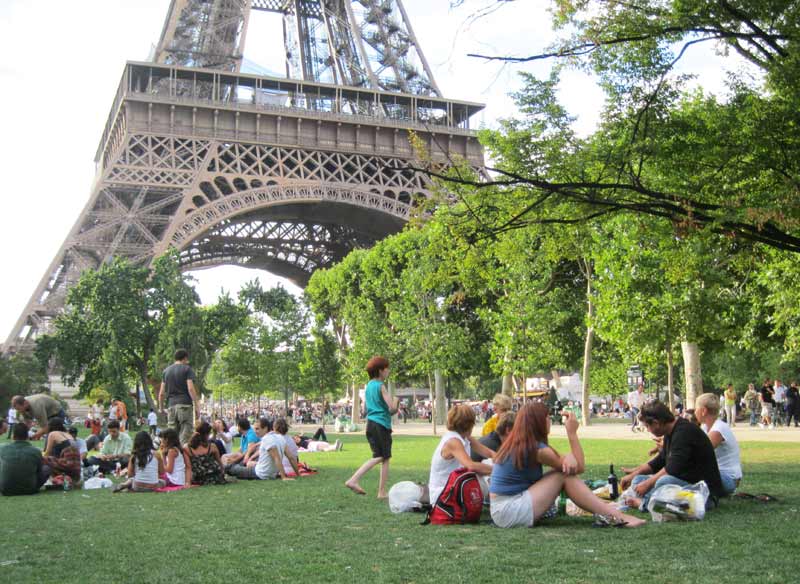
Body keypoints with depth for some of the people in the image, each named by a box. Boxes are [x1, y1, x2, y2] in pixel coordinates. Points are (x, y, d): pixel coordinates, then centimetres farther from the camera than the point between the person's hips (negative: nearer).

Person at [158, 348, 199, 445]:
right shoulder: (187, 369, 0)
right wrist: (196, 406, -8)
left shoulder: (166, 371, 16)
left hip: (171, 405, 5)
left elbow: (161, 393, 13)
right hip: (185, 405, -5)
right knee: (185, 435, -5)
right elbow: (191, 389, -10)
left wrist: (161, 408, 21)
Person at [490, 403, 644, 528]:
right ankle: (614, 516, -9)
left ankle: (605, 508, 5)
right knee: (565, 474, -8)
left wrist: (569, 457, -13)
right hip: (510, 512, -8)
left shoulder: (515, 443, 10)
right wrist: (572, 433, -3)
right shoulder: (537, 449, -15)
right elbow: (579, 467, -5)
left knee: (565, 468, 6)